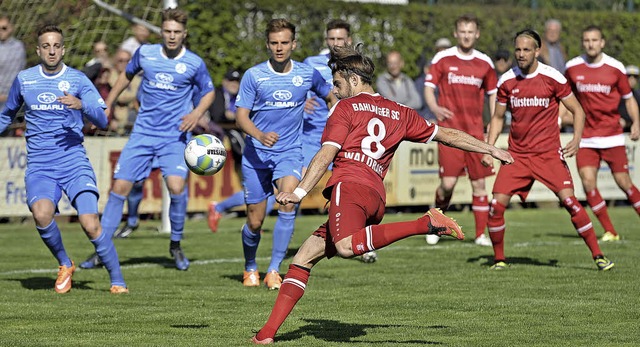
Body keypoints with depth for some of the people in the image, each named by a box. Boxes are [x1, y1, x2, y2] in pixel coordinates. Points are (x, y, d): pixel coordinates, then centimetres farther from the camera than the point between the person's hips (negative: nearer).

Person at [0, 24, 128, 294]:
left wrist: (81, 105, -24)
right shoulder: (23, 79, 9)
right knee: (42, 214, -28)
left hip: (74, 163, -1)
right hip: (39, 167, 1)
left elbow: (102, 120, -6)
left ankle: (117, 281, 0)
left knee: (91, 224, -18)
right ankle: (65, 265, -2)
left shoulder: (78, 79, 2)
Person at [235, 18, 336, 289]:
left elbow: (331, 97, 18)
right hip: (255, 155, 0)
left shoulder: (307, 74, 0)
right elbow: (241, 117, -7)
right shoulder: (253, 75, -4)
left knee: (288, 204, -26)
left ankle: (274, 270, -18)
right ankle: (250, 268, 32)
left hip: (289, 153, 0)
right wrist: (260, 135, -26)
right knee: (254, 222, 3)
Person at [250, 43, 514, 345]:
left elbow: (327, 154, -3)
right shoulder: (399, 113, 26)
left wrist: (299, 192, -8)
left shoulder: (345, 107, 10)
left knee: (346, 246, -39)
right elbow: (447, 135, 31)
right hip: (377, 196, 8)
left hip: (350, 186, -8)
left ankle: (427, 224, -39)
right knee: (302, 259, 13)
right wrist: (491, 150, 40)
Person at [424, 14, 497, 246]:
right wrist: (435, 107, -19)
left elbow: (492, 93, 18)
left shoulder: (485, 63, 8)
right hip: (449, 129, -3)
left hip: (475, 130, 3)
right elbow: (429, 87, 1)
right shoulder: (442, 58, 1)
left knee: (479, 182, 1)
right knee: (448, 183, -11)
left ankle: (481, 234, 8)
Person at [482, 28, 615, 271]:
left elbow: (577, 110, 0)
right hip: (517, 155, 3)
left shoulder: (553, 78, -7)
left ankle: (598, 255, -8)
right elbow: (498, 117, 15)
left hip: (549, 153, -3)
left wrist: (576, 139, -15)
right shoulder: (506, 81, 2)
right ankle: (499, 259, 9)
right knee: (497, 204, -10)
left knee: (569, 199, -17)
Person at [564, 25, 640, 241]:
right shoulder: (572, 68, 1)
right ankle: (609, 231, 2)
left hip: (612, 135, -1)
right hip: (586, 137, 1)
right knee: (588, 183, -11)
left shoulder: (615, 67, -2)